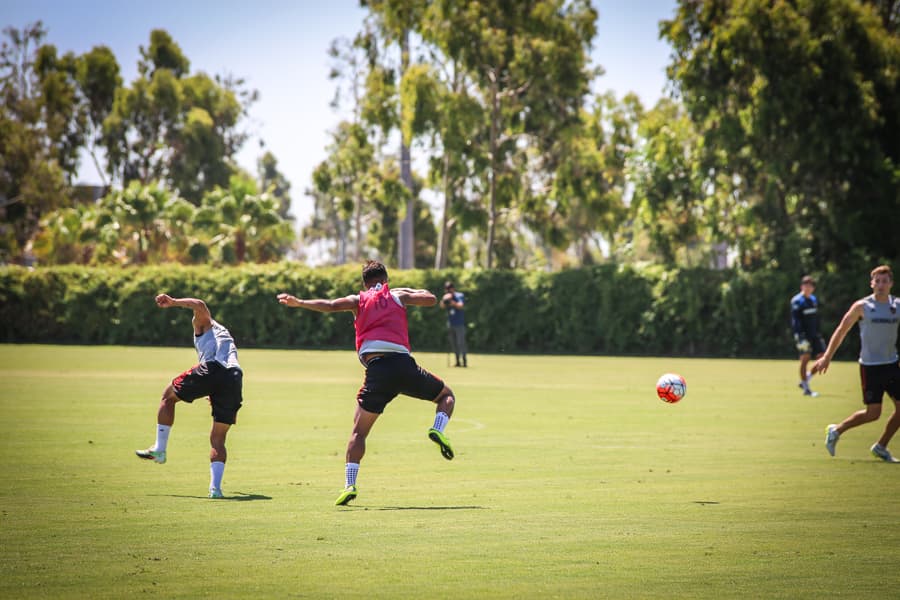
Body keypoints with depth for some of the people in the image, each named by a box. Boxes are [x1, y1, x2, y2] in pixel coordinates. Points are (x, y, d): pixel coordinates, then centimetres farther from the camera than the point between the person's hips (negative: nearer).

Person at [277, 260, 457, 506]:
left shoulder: (359, 300, 17)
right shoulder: (397, 295, 19)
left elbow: (330, 305, 1)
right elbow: (431, 299, 19)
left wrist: (299, 303, 6)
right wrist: (412, 292, 38)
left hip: (376, 368, 0)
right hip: (403, 363, 0)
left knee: (359, 431, 10)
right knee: (447, 395, 24)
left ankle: (350, 484, -5)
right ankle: (438, 429, -7)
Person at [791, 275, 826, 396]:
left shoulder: (814, 300, 16)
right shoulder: (797, 301, -7)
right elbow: (795, 321, -13)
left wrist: (817, 334, 19)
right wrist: (799, 337, -20)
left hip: (814, 335, 7)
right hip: (803, 335, -7)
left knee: (822, 358, 0)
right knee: (805, 358, -6)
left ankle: (805, 380, 16)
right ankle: (806, 388, 2)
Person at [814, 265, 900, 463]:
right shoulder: (862, 307, -6)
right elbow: (841, 331, -1)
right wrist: (827, 357, -3)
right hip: (870, 366, -5)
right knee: (873, 413, -5)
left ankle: (881, 447, 18)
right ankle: (836, 431, 17)